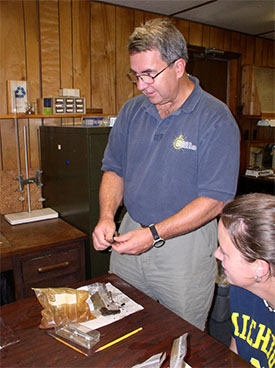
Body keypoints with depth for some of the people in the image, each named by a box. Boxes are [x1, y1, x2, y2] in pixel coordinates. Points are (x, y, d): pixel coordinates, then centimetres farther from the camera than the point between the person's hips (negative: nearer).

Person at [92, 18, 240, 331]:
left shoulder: (216, 119, -14)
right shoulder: (131, 111, 3)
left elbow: (213, 202, -17)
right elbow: (114, 170, 8)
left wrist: (154, 234, -22)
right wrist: (107, 216, -9)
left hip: (186, 242, -4)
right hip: (131, 234, 5)